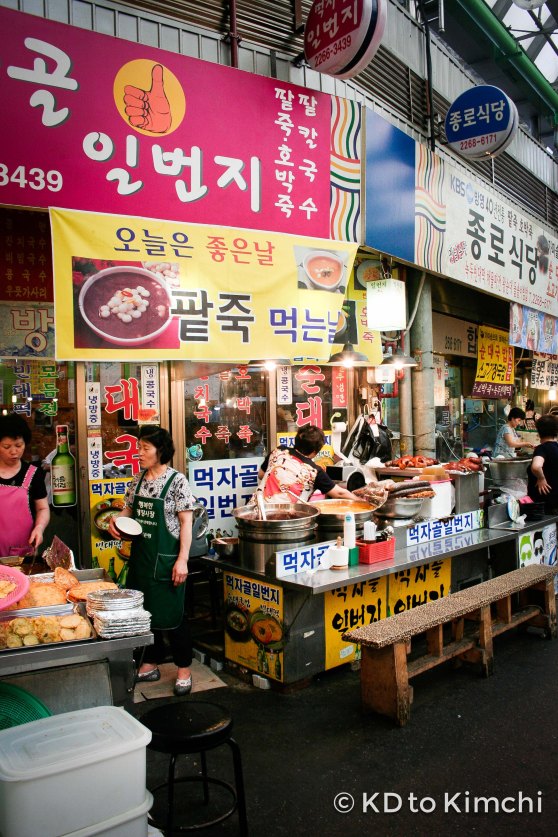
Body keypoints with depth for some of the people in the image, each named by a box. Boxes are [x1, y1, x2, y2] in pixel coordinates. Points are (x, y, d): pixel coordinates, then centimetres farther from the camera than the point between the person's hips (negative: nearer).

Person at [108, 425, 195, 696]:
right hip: (140, 555, 6)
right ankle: (150, 664, 32)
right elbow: (129, 510, 16)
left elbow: (186, 522, -12)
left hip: (166, 558, -6)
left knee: (171, 613, 3)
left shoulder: (176, 480, -12)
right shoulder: (138, 479, 5)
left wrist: (182, 559, -17)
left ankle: (183, 668, 20)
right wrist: (117, 521, -7)